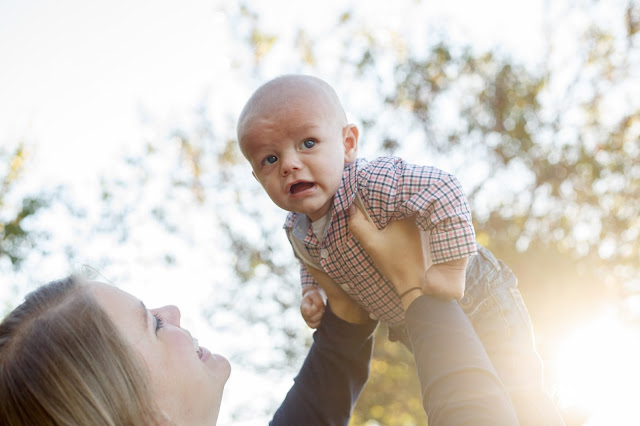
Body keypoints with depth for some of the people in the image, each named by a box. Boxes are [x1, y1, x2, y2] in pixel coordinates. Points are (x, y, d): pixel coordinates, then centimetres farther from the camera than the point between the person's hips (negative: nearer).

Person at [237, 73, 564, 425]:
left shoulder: (374, 183, -37)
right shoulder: (296, 230, -12)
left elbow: (443, 192, -45)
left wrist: (449, 267, -44)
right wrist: (311, 292, -7)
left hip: (475, 302, -7)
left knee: (517, 393, -3)